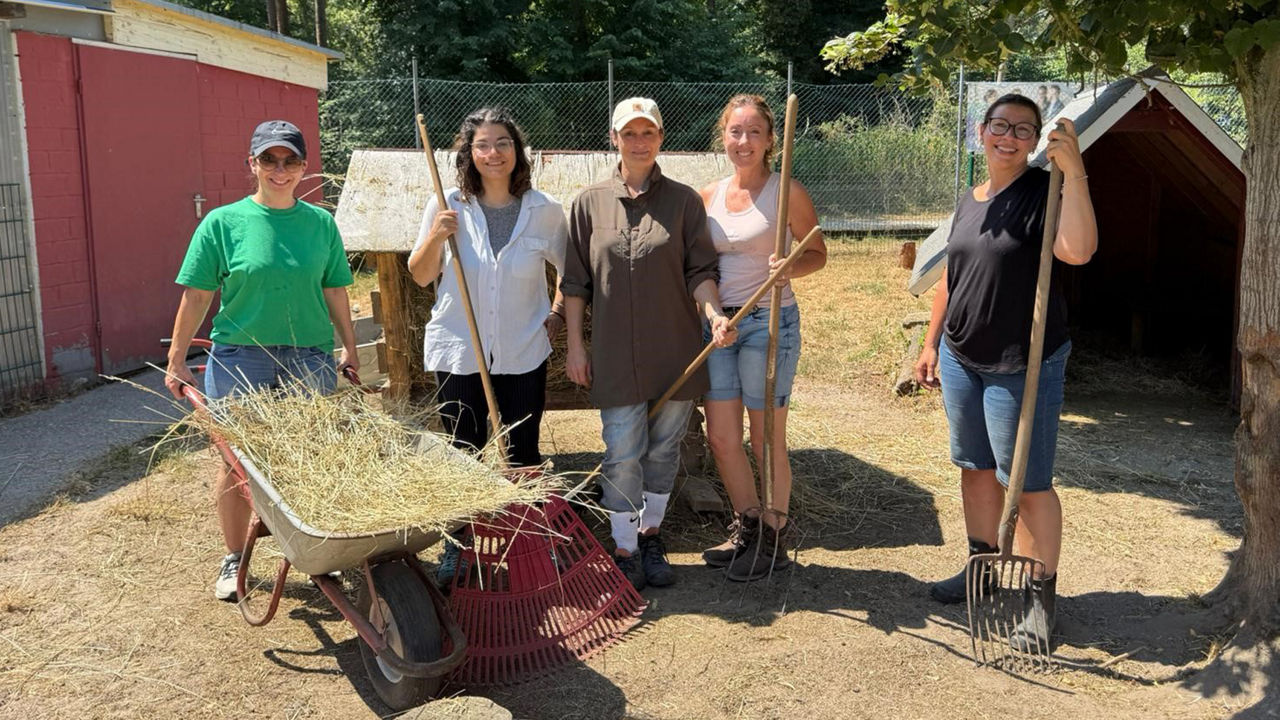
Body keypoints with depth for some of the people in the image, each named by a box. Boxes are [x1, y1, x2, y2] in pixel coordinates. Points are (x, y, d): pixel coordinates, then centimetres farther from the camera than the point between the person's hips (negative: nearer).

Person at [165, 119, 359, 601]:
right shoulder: (223, 223, -2)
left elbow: (335, 291, 12)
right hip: (240, 357, -1)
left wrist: (349, 348, 13)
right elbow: (197, 295, -1)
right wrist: (176, 360, -1)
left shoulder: (321, 223, 5)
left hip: (310, 357, 2)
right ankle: (234, 560, 23)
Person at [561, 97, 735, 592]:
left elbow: (699, 271, 1)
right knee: (622, 455, -1)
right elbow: (575, 282, 6)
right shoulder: (590, 203, 3)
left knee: (664, 450, 11)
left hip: (675, 349, 1)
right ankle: (625, 551, 15)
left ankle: (650, 536, 30)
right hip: (615, 354, -1)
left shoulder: (683, 200, 2)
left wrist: (714, 313, -17)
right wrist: (575, 345, 2)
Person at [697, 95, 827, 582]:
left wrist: (790, 268, -21)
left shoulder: (786, 191, -6)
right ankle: (747, 527, 31)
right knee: (721, 437, 9)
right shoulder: (709, 196, 8)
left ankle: (774, 539, 23)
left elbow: (818, 253, -1)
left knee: (766, 440, 4)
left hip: (769, 322, -5)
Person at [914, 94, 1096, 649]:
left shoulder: (1044, 192, -10)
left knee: (1027, 483, -1)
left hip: (1022, 366, -7)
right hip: (961, 359, 7)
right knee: (976, 467, 18)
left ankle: (1042, 598, 12)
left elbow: (1078, 250, -30)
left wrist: (1072, 171, -35)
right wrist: (932, 342, 17)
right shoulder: (969, 202, 11)